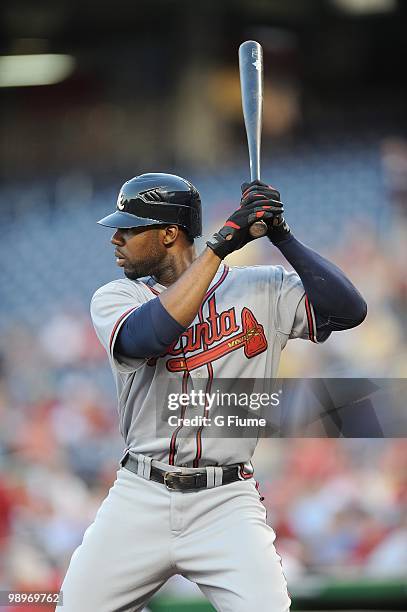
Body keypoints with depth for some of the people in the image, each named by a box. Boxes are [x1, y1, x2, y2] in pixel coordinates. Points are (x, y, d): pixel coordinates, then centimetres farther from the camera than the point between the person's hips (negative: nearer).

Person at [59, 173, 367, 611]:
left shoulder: (264, 289, 4)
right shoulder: (114, 298, 4)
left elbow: (349, 310, -9)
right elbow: (145, 338, -19)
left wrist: (281, 235, -13)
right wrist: (222, 243, -19)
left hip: (227, 506, -2)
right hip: (139, 497, 2)